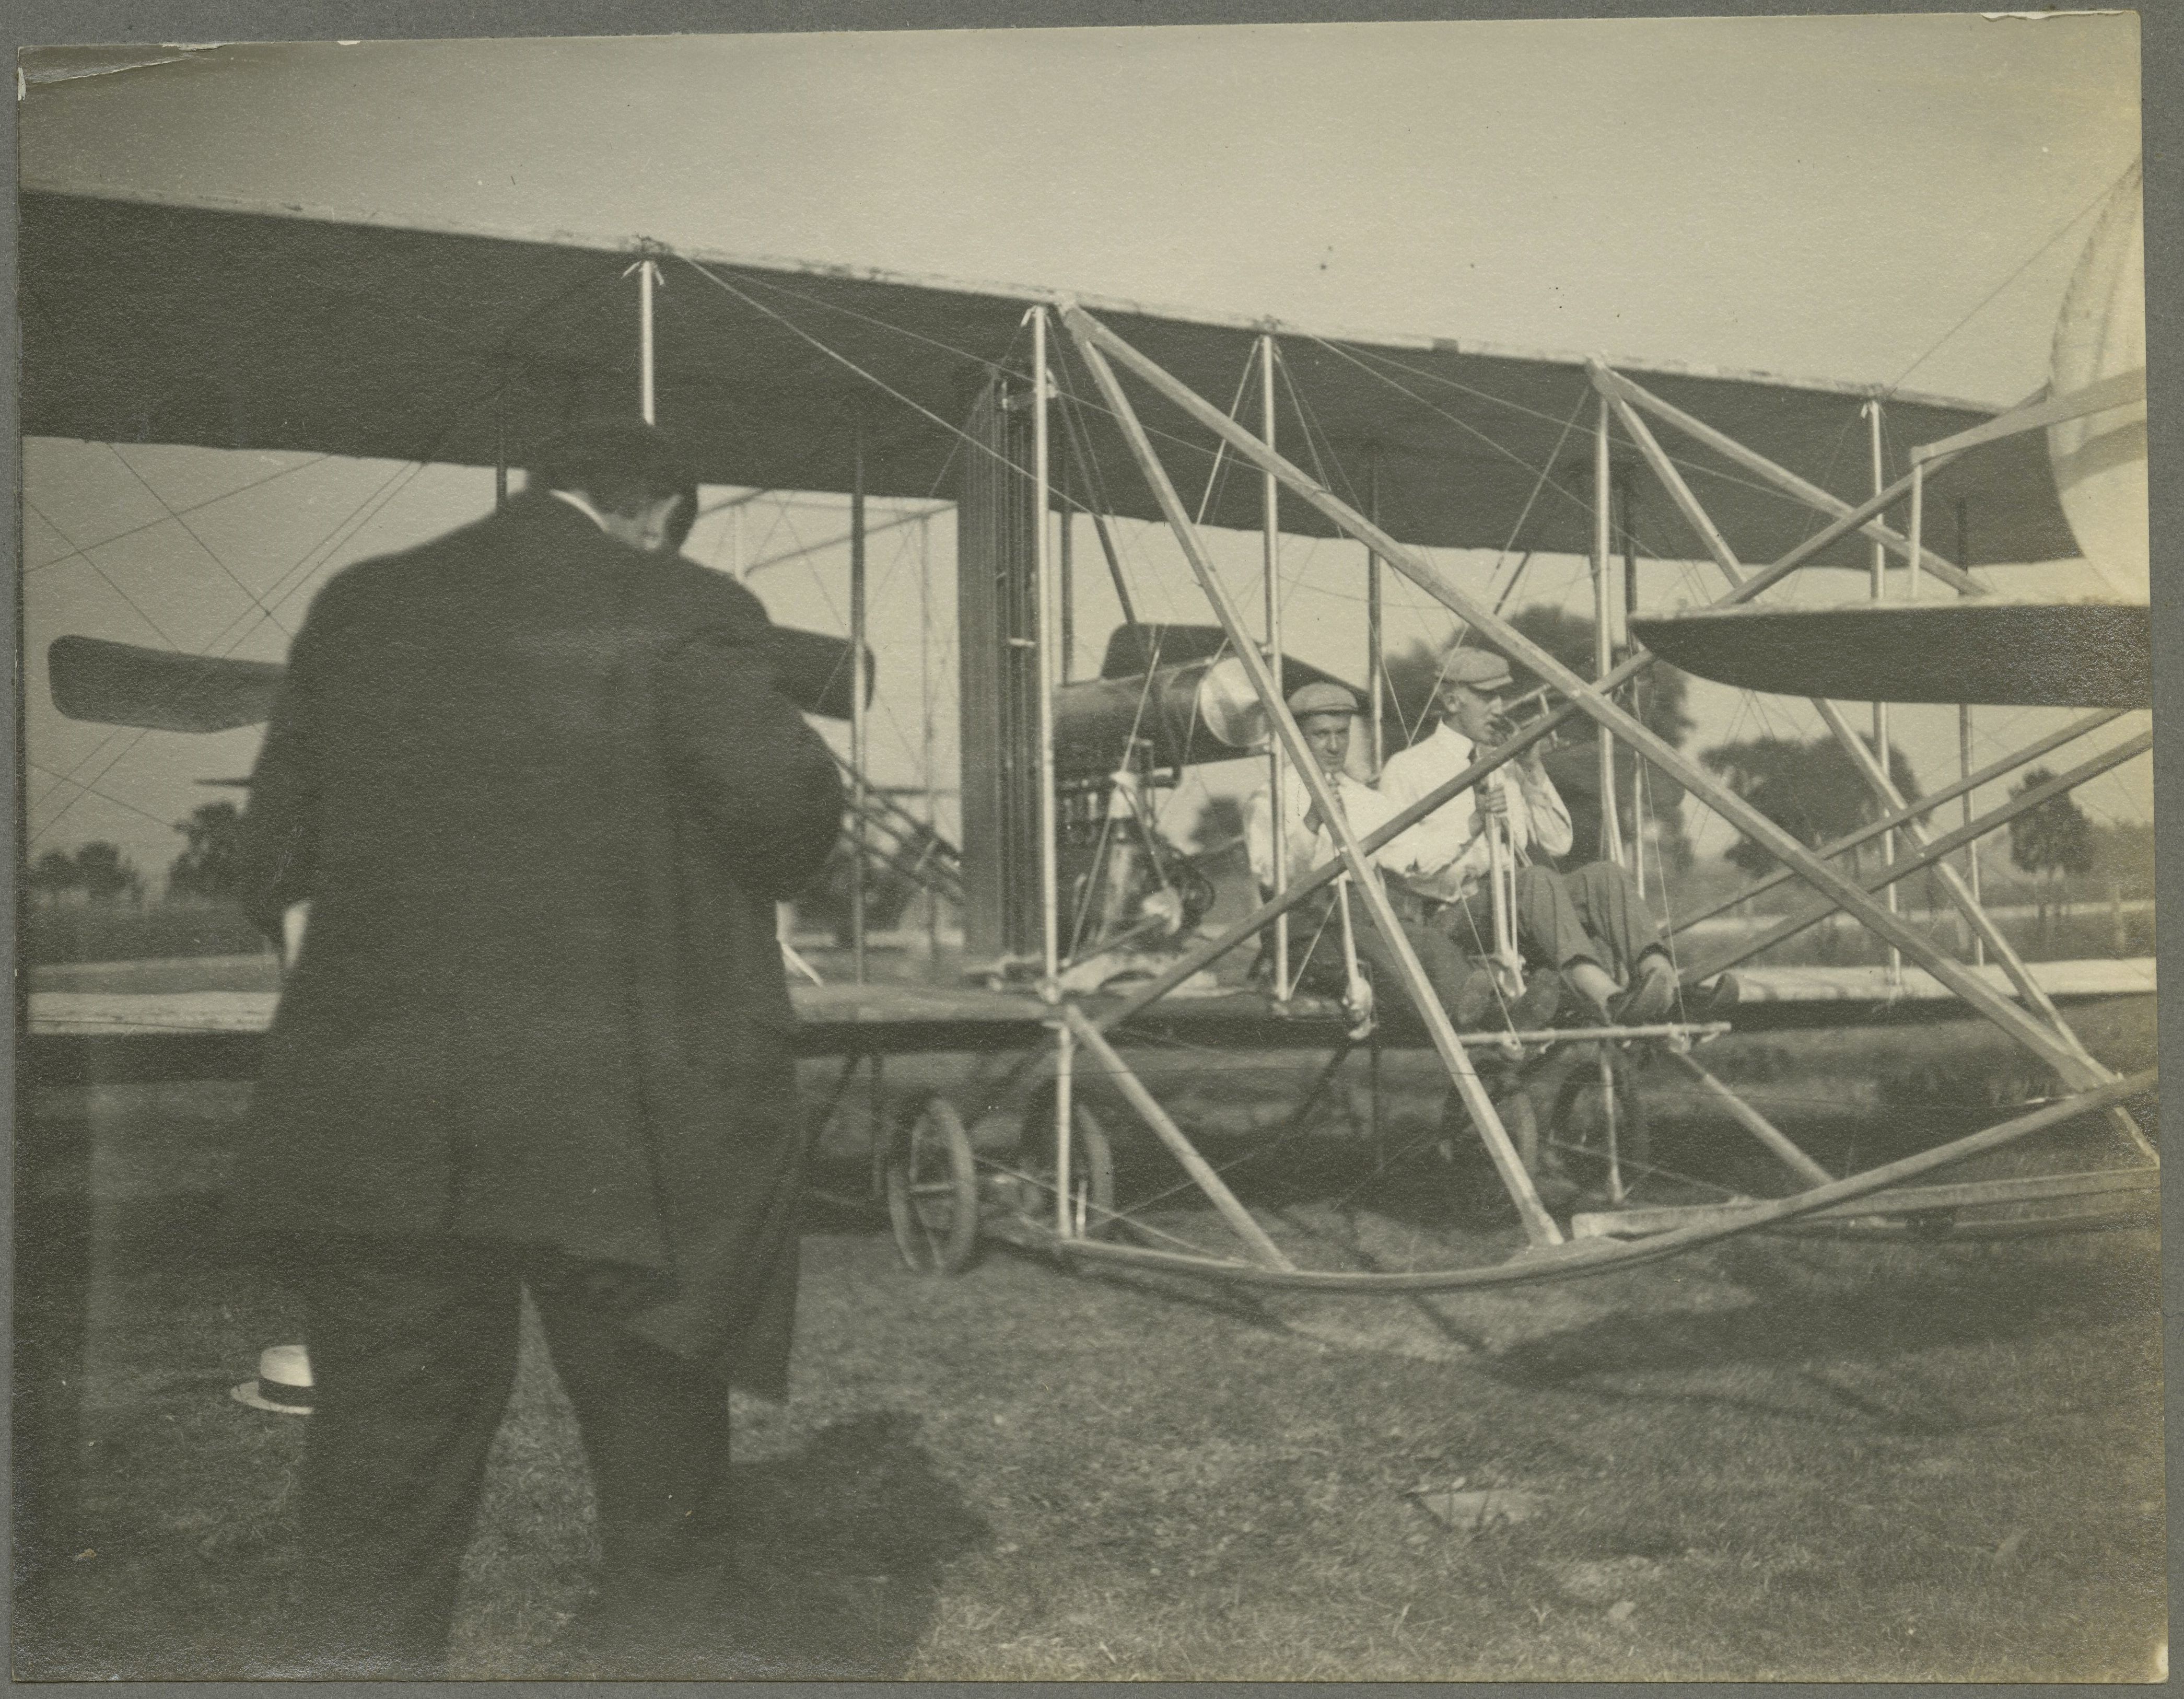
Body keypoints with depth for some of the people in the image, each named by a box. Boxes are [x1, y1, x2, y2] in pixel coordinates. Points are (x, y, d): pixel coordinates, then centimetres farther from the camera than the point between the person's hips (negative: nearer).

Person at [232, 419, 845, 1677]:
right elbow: (789, 807, -11)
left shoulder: (358, 607, 9)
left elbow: (277, 839, 9)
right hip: (630, 1129, -4)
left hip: (377, 1118, 4)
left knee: (382, 1490, 13)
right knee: (661, 1480, 12)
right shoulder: (680, 613, -5)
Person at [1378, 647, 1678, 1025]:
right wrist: (1472, 824, -13)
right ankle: (1602, 992, -60)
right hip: (1461, 915, -5)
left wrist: (1535, 773, 10)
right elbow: (1400, 864, -4)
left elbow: (1558, 844, 20)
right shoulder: (1406, 768, 8)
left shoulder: (1505, 765, 25)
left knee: (1602, 874, -26)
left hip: (1523, 906, 6)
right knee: (1537, 879, -37)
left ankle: (1662, 976, -51)